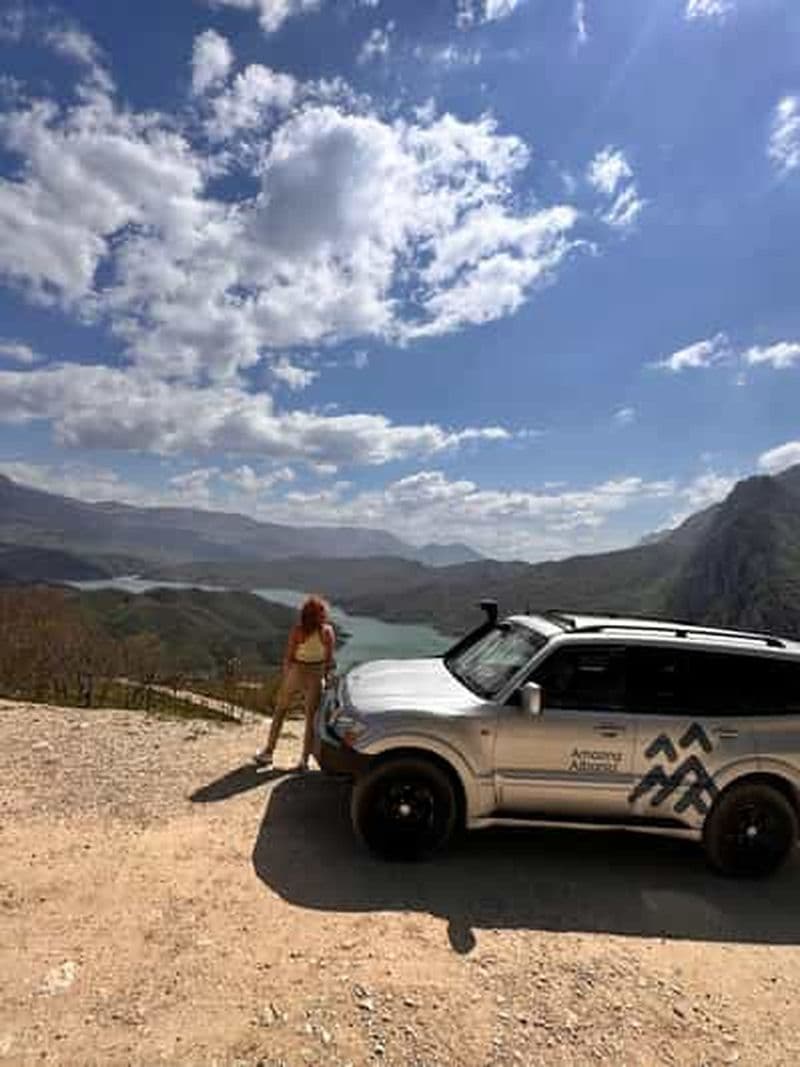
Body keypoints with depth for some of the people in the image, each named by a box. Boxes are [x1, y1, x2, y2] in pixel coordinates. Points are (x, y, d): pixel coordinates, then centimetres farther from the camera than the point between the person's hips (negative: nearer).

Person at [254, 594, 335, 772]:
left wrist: (284, 679, 2)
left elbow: (288, 657, -10)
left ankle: (268, 752, 28)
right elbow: (329, 660, -7)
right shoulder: (327, 631, -13)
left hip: (297, 672, -1)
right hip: (316, 675, 1)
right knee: (311, 717, 12)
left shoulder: (297, 630, -16)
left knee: (280, 711, 19)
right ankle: (304, 760, 17)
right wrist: (326, 677, 7)